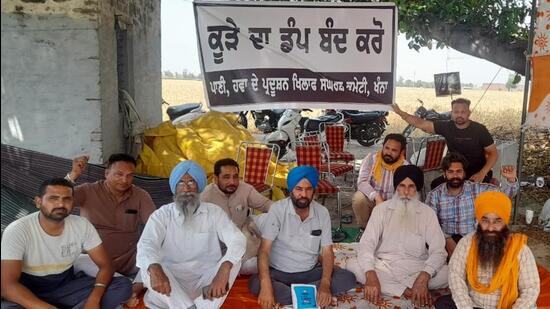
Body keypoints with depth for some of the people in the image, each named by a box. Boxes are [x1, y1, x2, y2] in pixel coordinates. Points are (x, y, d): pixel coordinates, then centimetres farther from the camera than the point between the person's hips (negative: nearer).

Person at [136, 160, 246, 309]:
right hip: (172, 283, 0)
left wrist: (223, 271, -36)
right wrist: (154, 269, -41)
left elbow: (237, 240, -15)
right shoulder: (161, 215, 1)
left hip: (206, 282, 0)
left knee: (233, 262, -24)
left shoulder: (214, 212, 1)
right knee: (148, 268, -27)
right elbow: (146, 245, -17)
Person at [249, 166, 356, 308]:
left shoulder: (322, 212, -5)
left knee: (348, 279, -19)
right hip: (280, 272, -3)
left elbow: (327, 252, -5)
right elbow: (264, 249, -21)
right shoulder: (277, 209, -15)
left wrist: (325, 284, -24)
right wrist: (266, 286, -36)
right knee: (256, 284, -32)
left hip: (311, 271, 3)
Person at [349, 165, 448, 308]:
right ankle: (406, 290, -24)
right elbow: (366, 245, -11)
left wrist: (423, 277, -30)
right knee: (352, 265, -27)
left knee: (446, 273, -28)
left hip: (415, 270, 0)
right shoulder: (381, 209, -3)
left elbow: (438, 251, -10)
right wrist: (371, 275, -29)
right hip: (384, 268, 0)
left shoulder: (427, 212, -2)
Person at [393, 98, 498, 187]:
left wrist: (483, 173, -21)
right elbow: (421, 123, -8)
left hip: (477, 174, -3)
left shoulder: (479, 129, -10)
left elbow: (493, 152, -7)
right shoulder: (446, 126, -4)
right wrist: (400, 113, -18)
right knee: (436, 185, -17)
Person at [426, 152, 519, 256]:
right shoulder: (434, 195, -2)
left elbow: (503, 193, 0)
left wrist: (511, 179, -23)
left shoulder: (477, 189, 1)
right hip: (446, 241, -1)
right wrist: (447, 240, -24)